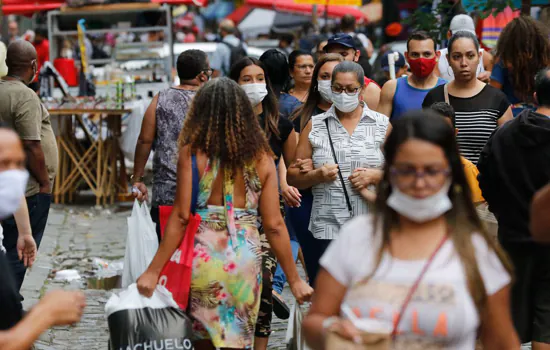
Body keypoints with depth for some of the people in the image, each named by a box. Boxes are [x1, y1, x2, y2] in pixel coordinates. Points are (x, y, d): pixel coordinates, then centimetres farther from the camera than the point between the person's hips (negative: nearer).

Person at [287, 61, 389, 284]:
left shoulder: (381, 125, 9)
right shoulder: (314, 126, 10)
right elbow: (293, 177, 10)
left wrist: (375, 175, -10)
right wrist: (317, 175, -10)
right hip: (327, 230, 0)